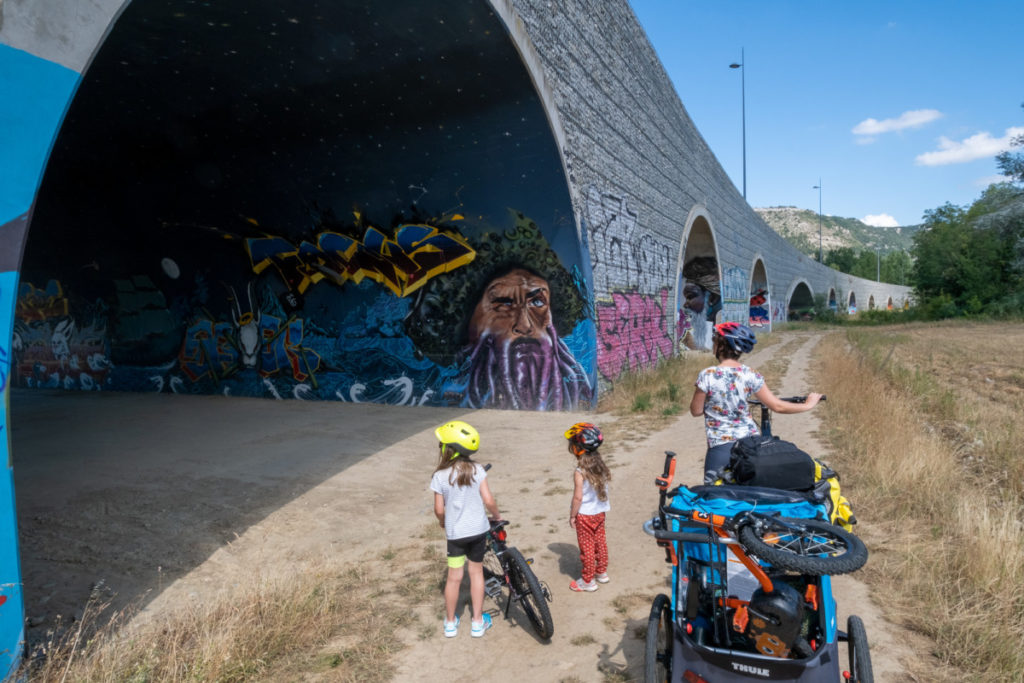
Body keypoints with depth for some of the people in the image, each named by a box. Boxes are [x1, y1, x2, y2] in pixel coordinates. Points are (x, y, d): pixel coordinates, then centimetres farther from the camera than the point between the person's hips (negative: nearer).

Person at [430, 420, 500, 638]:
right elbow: (488, 500, -10)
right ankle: (478, 622, 24)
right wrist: (497, 516, 9)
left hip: (455, 532, -1)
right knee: (476, 572, 16)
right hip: (479, 529, 1)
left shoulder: (440, 476, -14)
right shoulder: (477, 470, -10)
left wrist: (443, 522, 14)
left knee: (454, 577, 12)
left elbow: (439, 509, -7)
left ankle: (450, 623, 28)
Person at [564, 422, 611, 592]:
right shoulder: (600, 466, -3)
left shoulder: (580, 472, -24)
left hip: (584, 515, -7)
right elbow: (603, 489, 7)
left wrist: (572, 516, -10)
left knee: (586, 547, 6)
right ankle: (602, 572, 35)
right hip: (600, 512, 7)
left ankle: (587, 581, 17)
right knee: (600, 542, 20)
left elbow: (578, 498, -22)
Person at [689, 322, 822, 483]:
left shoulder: (707, 375, -13)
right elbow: (777, 406, 1)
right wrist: (808, 404, 17)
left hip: (720, 447, -4)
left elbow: (695, 411, -5)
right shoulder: (751, 376, -3)